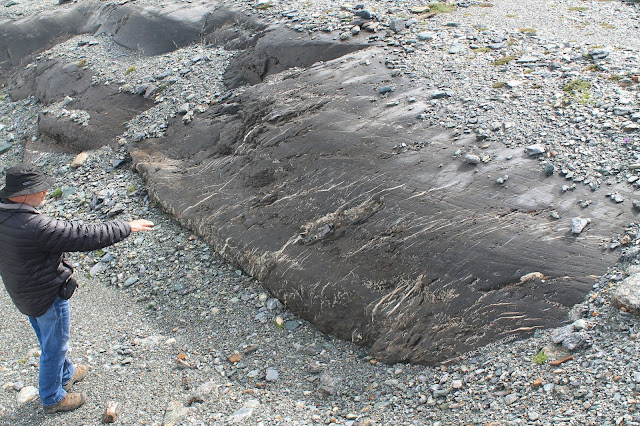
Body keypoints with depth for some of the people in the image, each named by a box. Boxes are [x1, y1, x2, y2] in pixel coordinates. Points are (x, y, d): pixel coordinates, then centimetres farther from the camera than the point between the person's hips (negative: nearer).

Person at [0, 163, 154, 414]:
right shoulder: (34, 226, -36)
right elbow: (85, 236, -32)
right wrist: (127, 228, -23)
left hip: (21, 292, 9)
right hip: (48, 296, -9)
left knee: (49, 341, 29)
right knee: (54, 347, 14)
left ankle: (65, 375, 53)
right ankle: (52, 399, 34)